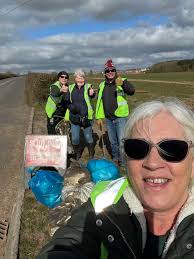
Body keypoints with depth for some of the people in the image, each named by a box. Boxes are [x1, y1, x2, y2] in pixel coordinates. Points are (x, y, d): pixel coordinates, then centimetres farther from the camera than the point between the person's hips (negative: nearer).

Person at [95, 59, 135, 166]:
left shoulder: (122, 82, -7)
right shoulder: (102, 85, 7)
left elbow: (131, 91, -26)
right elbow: (99, 102, 13)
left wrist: (123, 83, -45)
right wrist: (99, 117, 9)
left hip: (121, 118, -5)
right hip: (108, 119, 5)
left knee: (122, 142, -4)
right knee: (113, 142, 18)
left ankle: (123, 162, 11)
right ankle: (115, 159, 35)